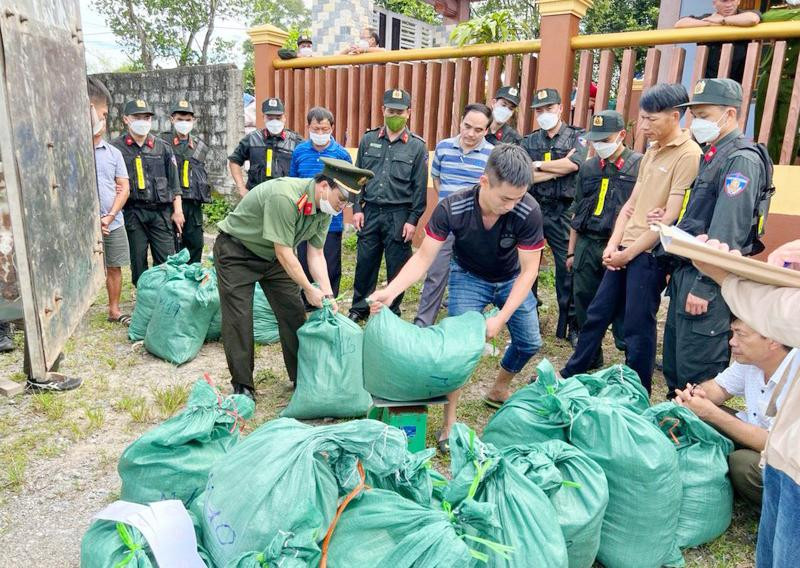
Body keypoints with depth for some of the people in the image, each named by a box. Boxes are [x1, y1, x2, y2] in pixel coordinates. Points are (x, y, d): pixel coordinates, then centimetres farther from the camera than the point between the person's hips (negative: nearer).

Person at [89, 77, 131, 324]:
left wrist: (110, 216, -10)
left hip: (113, 223, 3)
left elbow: (124, 188, 3)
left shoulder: (114, 153, 7)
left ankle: (114, 310, 24)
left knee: (114, 267, 11)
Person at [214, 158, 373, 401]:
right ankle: (242, 386, 7)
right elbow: (284, 253, -31)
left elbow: (316, 254, -4)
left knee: (294, 314, 3)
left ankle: (302, 378, 16)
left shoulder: (325, 208, -10)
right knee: (238, 319, -8)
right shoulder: (284, 196, -36)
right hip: (236, 251, -7)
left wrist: (328, 294, -13)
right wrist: (309, 289, -23)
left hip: (272, 255, 7)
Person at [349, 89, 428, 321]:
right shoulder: (368, 140, 6)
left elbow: (420, 187, -1)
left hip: (399, 215, -2)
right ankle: (359, 307, 24)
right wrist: (357, 209, 3)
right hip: (370, 212, 2)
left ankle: (392, 311, 22)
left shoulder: (417, 146, -1)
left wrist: (413, 220, -6)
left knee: (397, 266, 6)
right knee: (365, 262, 8)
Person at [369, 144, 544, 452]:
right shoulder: (451, 208, -33)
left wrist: (501, 317, -33)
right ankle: (450, 421, -1)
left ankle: (498, 391, 37)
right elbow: (423, 257, -26)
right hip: (469, 277, -2)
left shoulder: (529, 212, -33)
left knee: (529, 343, 8)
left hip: (511, 280, 2)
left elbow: (528, 270, -25)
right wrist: (390, 292, -41)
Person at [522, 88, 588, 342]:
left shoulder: (576, 137, 4)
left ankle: (570, 324, 8)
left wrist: (539, 165, -6)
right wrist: (559, 169, -10)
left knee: (567, 267, -3)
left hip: (563, 211, -3)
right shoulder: (529, 141, 10)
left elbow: (573, 164, -16)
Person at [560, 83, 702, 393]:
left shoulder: (688, 155, -13)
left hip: (651, 253, -8)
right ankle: (569, 376, 27)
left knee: (638, 327, 2)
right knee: (596, 314, 13)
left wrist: (630, 252, -12)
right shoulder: (651, 152, 13)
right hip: (624, 250, 8)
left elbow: (671, 218, -17)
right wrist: (613, 245, 3)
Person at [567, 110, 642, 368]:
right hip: (586, 246, 5)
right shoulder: (588, 168, 13)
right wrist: (571, 251, 17)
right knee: (583, 305, 10)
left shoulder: (640, 165, -4)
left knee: (622, 309, 0)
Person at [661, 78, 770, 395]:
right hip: (686, 272, 10)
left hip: (708, 279, -10)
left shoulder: (741, 160, -14)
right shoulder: (712, 155, 16)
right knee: (673, 364, 18)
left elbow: (725, 234, -22)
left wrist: (703, 286, -23)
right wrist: (676, 268, 12)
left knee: (697, 374, -2)